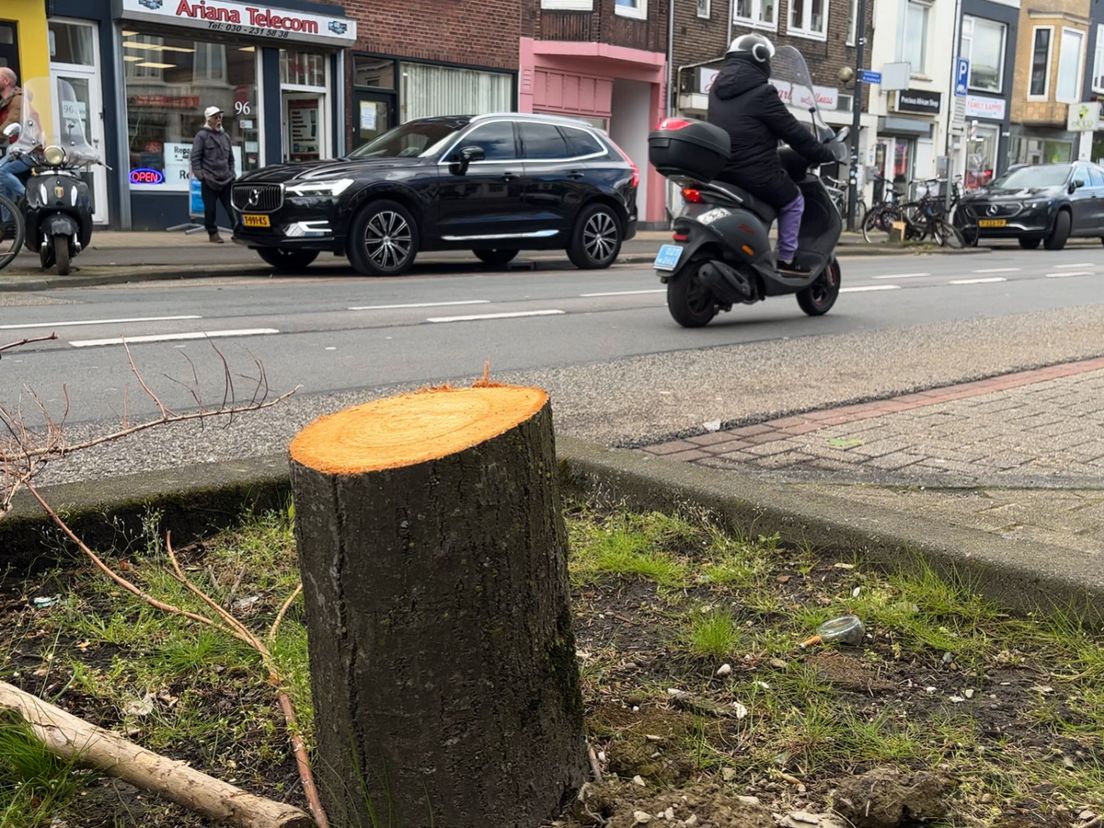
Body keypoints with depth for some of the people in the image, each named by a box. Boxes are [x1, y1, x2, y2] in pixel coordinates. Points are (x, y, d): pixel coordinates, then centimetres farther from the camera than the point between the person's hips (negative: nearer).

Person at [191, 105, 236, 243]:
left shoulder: (225, 136, 15)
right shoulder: (202, 135, -2)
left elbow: (230, 158, 23)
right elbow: (195, 157, -5)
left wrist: (232, 173, 13)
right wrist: (200, 174, -11)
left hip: (226, 180, 4)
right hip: (209, 180, -4)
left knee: (232, 207, -1)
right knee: (210, 209, 0)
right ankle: (213, 233, 12)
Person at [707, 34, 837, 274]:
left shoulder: (718, 89, 12)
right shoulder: (761, 92, -13)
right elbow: (793, 132, -8)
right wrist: (825, 154, 4)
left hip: (718, 172, 8)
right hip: (754, 174, -8)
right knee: (793, 201, 15)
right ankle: (786, 259, 11)